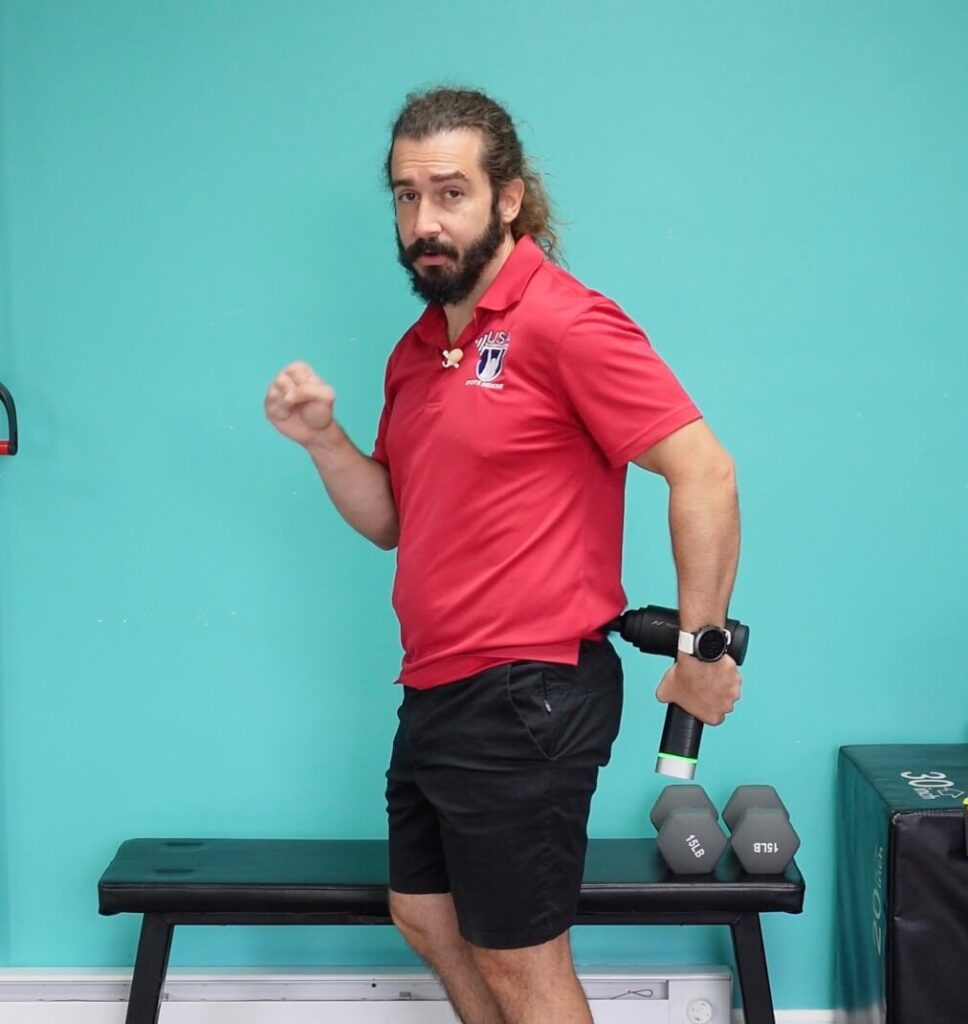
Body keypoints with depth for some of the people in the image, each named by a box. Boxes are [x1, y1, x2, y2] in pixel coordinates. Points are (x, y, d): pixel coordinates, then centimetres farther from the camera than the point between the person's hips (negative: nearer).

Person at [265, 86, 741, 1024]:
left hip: (524, 698, -9)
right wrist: (322, 438, -1)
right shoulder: (417, 350, 12)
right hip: (436, 692, 9)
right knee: (426, 918, 22)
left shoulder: (564, 324, -15)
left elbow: (703, 472, -19)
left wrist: (701, 648, -17)